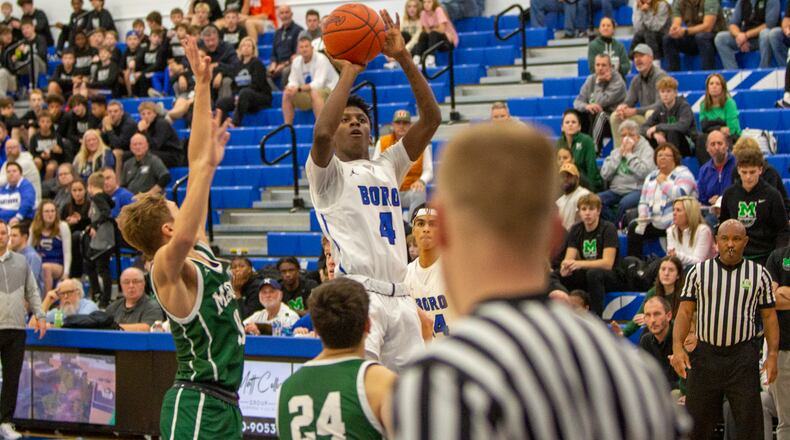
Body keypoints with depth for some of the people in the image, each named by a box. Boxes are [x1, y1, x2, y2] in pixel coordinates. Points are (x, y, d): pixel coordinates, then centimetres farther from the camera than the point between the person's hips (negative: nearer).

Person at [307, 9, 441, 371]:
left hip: (399, 296, 6)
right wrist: (348, 72, -10)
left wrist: (404, 59, 2)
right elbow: (320, 134, -18)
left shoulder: (388, 167, 22)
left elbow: (431, 119, 12)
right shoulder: (327, 173, 6)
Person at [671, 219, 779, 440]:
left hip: (743, 356, -1)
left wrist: (772, 355, -4)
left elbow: (769, 316, 7)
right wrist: (677, 347, -10)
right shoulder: (698, 272, 6)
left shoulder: (759, 274, 6)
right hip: (705, 354, 1)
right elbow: (685, 312, 3)